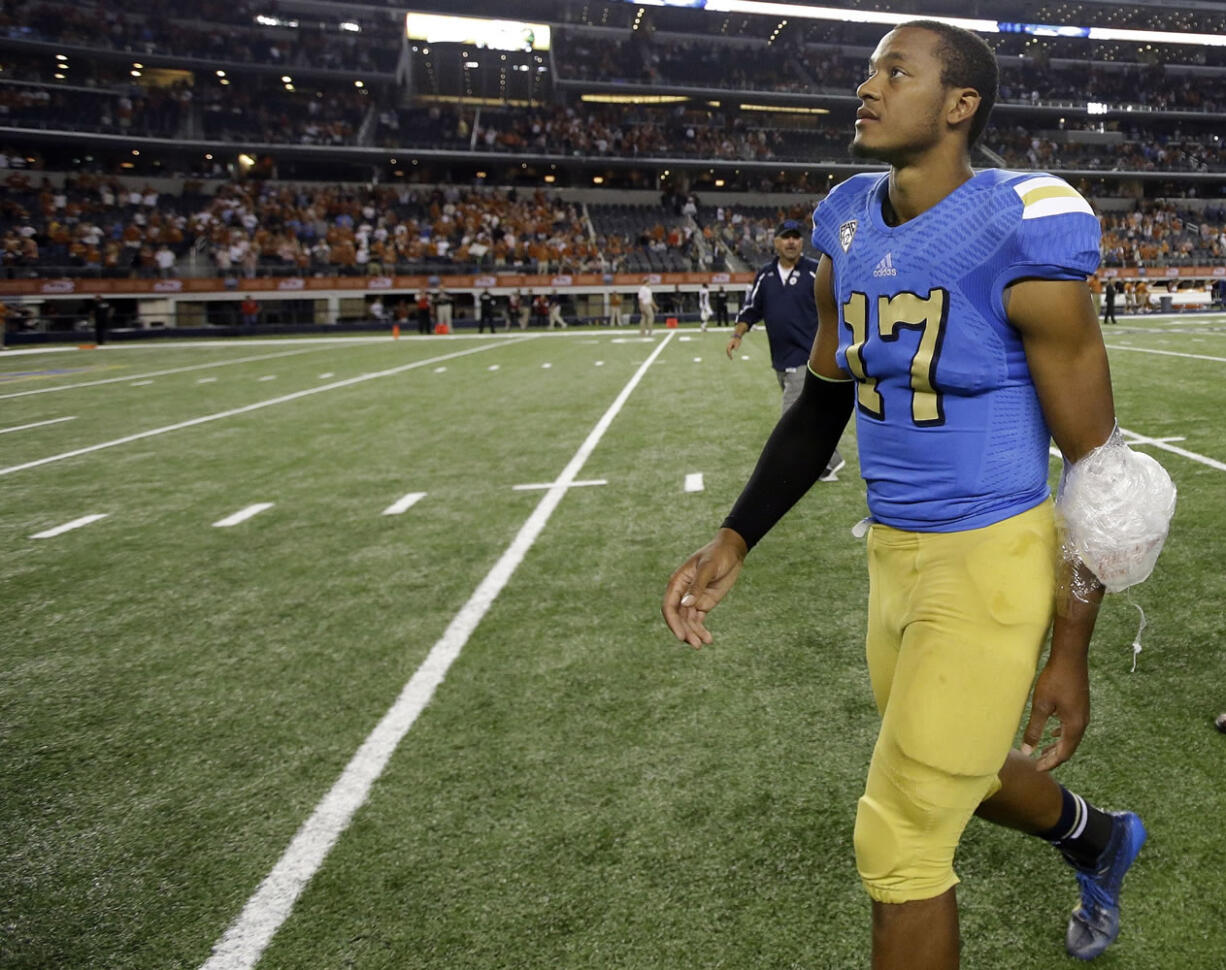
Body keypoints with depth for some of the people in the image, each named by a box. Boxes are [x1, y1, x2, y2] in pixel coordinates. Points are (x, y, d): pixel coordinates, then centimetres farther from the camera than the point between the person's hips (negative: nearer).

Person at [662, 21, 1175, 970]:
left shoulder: (1020, 237, -16)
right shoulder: (848, 228, 4)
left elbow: (1096, 462, -11)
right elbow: (820, 408, 12)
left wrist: (1069, 655, -8)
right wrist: (733, 542, 5)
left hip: (992, 559, -7)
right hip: (894, 553, 7)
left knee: (901, 844, 1)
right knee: (959, 772, 27)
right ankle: (1100, 839, 58)